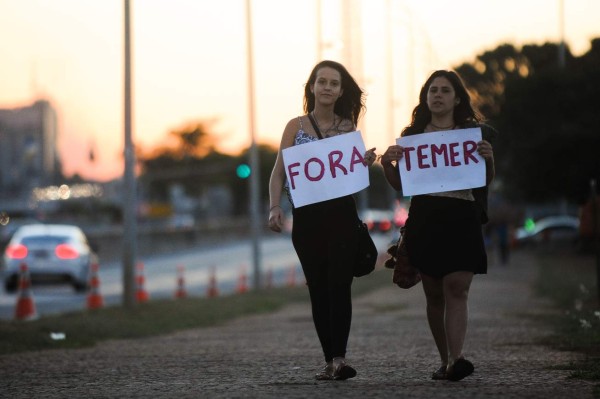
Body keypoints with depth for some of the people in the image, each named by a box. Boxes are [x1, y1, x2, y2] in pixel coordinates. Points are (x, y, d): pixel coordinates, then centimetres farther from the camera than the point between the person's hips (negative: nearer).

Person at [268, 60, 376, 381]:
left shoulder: (348, 127, 8)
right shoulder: (296, 126, 5)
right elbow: (279, 173, 2)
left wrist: (366, 163, -9)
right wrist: (275, 207, -13)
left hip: (341, 214, 0)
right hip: (306, 216, 0)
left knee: (339, 285, -10)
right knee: (318, 288, 3)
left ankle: (339, 357, -15)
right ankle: (329, 359, 7)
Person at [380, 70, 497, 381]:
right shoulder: (412, 135, 12)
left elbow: (486, 183, 8)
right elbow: (400, 185, 11)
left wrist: (489, 159, -11)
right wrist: (387, 164, -8)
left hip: (461, 218, -2)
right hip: (424, 220, 2)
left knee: (456, 288, -15)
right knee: (434, 294, 5)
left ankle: (455, 361, -26)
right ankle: (445, 360, 15)